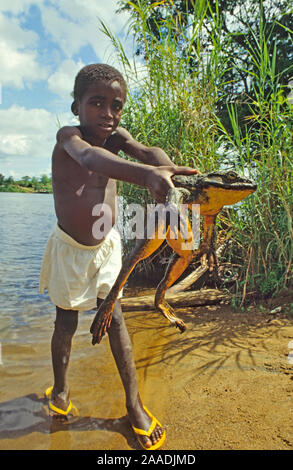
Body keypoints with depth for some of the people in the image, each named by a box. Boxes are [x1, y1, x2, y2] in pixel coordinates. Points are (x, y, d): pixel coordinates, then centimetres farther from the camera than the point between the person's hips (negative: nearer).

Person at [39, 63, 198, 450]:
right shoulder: (68, 136, -18)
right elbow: (89, 157, -42)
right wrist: (144, 173, -62)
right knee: (66, 321, 12)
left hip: (106, 245, 3)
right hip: (70, 247, -2)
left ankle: (134, 403, 18)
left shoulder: (118, 137, -4)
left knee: (115, 318, 6)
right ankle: (60, 388, 37)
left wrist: (164, 167, -50)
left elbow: (145, 151, -24)